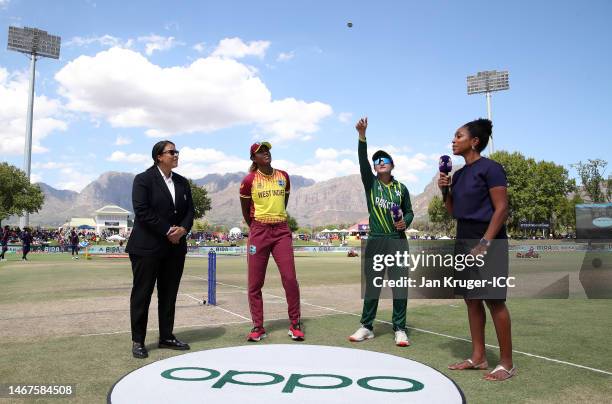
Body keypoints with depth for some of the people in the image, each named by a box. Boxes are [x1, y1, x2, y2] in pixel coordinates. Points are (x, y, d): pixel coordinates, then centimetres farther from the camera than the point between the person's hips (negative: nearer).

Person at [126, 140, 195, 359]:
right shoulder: (143, 179, -5)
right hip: (147, 247, -6)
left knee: (169, 294, 10)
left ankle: (167, 337, 20)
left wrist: (183, 229, -10)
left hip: (175, 247, 6)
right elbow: (142, 211, -14)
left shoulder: (182, 182, 12)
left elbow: (190, 210, 10)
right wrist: (167, 231, -16)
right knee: (142, 293, 2)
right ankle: (138, 341, 12)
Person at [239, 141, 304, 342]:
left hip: (281, 231, 2)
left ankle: (295, 324, 9)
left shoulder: (283, 176, 7)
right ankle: (258, 327, 14)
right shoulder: (249, 180, -3)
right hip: (258, 232, -2)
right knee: (255, 282, 2)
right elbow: (245, 210, 9)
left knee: (290, 279, -4)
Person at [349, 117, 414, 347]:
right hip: (375, 241, 0)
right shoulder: (370, 183, 5)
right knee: (371, 286, 5)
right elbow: (362, 160, -9)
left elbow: (409, 211, 16)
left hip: (398, 241, 1)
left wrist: (405, 222, -7)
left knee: (400, 286, 0)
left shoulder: (401, 188, 9)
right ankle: (366, 327, 16)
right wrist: (362, 135, -21)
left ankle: (399, 329, 10)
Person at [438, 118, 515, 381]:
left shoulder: (490, 168, -10)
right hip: (464, 239, 8)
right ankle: (478, 357, 21)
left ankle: (507, 364, 8)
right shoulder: (459, 173, 14)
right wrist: (445, 189, 2)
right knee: (471, 299, 10)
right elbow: (453, 211, 19)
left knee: (493, 300, -4)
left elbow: (501, 209, -15)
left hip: (487, 239, -8)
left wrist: (485, 243, -22)